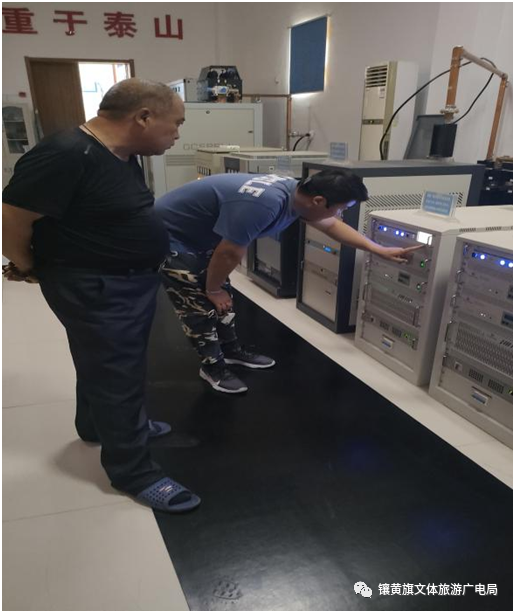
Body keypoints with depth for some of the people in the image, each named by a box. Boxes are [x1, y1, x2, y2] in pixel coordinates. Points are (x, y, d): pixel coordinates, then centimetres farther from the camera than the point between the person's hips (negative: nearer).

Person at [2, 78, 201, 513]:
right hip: (93, 288, -9)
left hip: (133, 280, 9)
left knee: (112, 364, 24)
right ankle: (133, 471, 19)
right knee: (116, 375, 2)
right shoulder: (66, 155, -25)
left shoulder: (124, 155, 5)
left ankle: (99, 425, 47)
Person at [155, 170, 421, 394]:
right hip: (169, 235, -8)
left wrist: (380, 250, 10)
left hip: (198, 234, 9)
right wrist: (213, 290, -10)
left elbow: (332, 226, 8)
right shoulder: (263, 204, -39)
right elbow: (229, 254, -28)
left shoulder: (296, 191, -8)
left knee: (222, 297, 15)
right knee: (200, 305, -2)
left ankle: (231, 350, 33)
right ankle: (213, 366, 16)